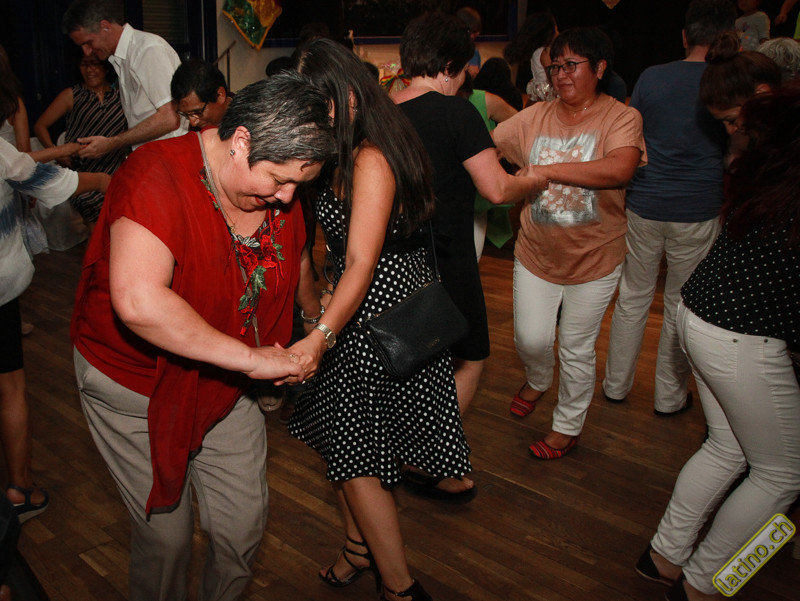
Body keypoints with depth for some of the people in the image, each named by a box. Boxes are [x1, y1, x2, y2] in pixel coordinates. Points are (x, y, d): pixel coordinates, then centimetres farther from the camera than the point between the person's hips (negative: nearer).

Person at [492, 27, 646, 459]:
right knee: (530, 339, 8)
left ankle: (567, 427, 33)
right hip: (536, 253, 3)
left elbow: (619, 169, -31)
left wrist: (546, 170, -32)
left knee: (576, 349, 11)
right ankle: (538, 380, 46)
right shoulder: (535, 118, -1)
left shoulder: (621, 118, -12)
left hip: (594, 258, -3)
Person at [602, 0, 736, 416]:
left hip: (643, 206, 2)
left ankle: (616, 385, 27)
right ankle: (670, 397, 24)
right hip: (699, 211, -2)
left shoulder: (651, 77, 0)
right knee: (681, 305, 11)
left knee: (632, 297, 15)